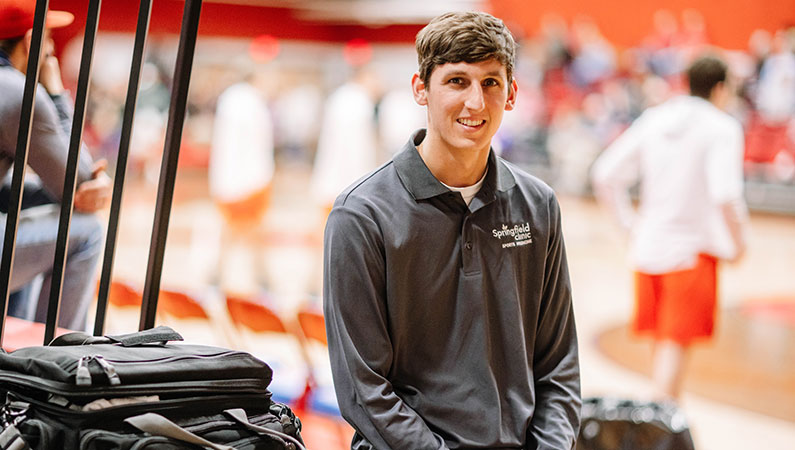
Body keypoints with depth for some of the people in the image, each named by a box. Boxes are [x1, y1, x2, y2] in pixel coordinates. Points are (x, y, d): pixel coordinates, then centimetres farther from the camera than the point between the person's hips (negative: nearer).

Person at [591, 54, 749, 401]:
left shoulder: (653, 120, 7)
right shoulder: (722, 128, -8)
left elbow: (604, 176, 5)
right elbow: (726, 196, -21)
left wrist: (631, 223, 11)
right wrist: (737, 242, -6)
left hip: (648, 246, 5)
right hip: (694, 248, -5)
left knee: (663, 342, 18)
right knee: (676, 344, -3)